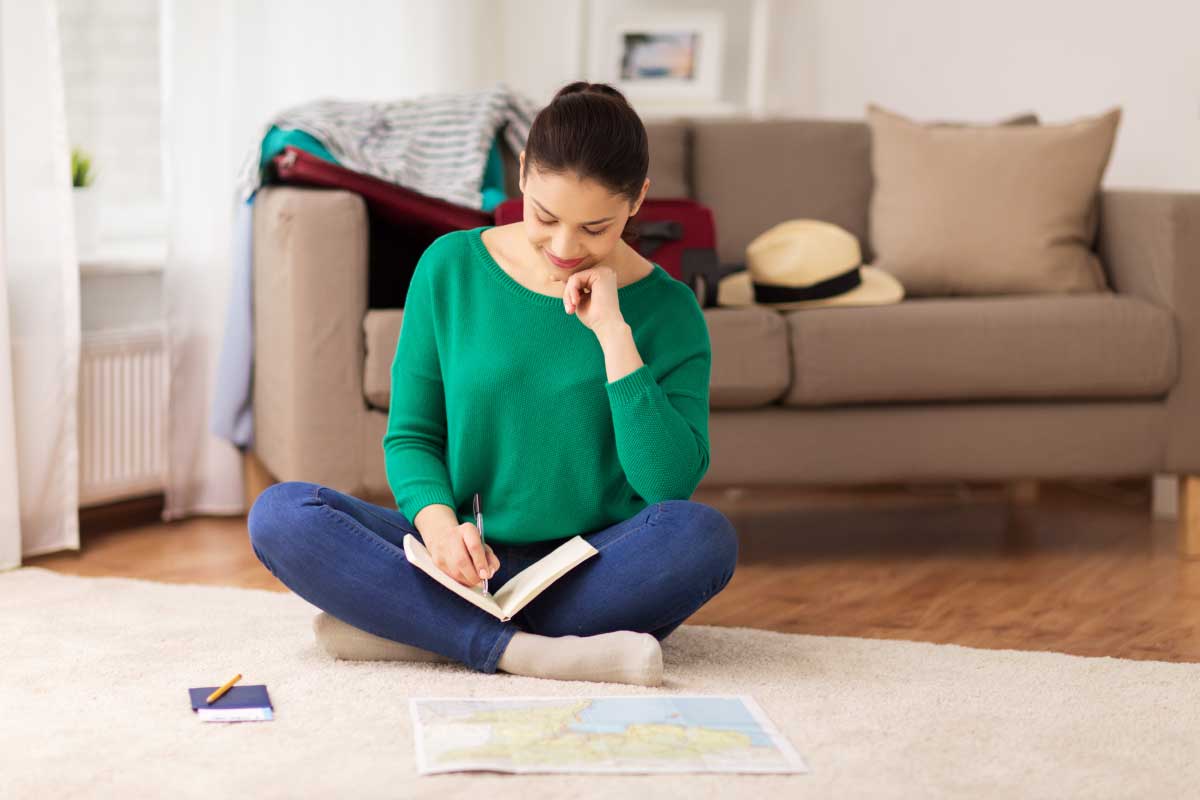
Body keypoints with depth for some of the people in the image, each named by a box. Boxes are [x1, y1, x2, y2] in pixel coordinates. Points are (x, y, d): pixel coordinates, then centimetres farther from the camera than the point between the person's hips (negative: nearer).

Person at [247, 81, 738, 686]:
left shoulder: (666, 309, -2)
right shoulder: (450, 267, 1)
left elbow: (671, 482, -13)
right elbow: (410, 434, 3)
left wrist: (613, 334, -18)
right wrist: (441, 526, -18)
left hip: (590, 575, -1)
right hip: (465, 562, 1)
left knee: (704, 534, -33)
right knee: (278, 514, -21)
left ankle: (411, 628, -24)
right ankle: (522, 652, -31)